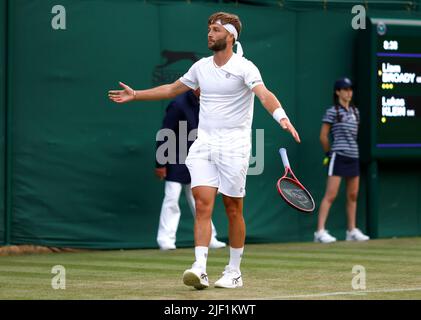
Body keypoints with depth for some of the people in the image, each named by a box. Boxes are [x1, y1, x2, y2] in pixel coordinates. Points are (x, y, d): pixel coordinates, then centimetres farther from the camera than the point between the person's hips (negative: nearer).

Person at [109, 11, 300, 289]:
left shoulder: (244, 68, -8)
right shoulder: (201, 67, 11)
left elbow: (265, 95, -25)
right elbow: (172, 89, 26)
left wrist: (282, 117, -43)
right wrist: (135, 95, 28)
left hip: (233, 146, -5)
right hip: (204, 145, 5)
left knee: (233, 209, 3)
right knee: (203, 204, -9)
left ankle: (234, 272, 13)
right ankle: (200, 270, -18)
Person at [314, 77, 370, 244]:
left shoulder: (355, 111, 13)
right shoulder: (332, 112, -6)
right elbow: (323, 136, -4)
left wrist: (351, 147, 14)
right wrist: (329, 153, 6)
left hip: (353, 156, 7)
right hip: (338, 157, -7)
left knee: (353, 195, 11)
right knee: (330, 195, -12)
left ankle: (352, 231, 20)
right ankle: (320, 231, -14)